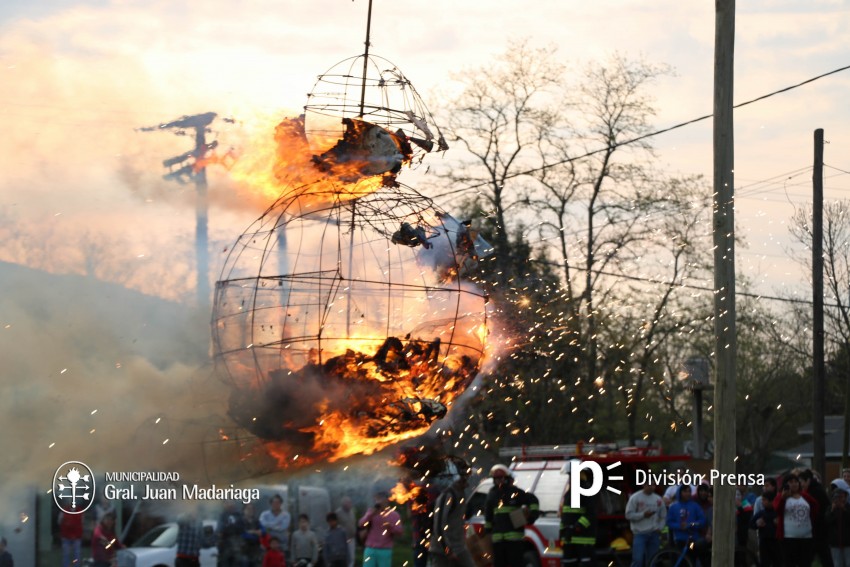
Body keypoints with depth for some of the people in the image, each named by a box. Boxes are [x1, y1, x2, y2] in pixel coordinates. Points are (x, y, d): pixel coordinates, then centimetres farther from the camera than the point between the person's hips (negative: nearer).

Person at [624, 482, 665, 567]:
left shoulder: (658, 499, 9)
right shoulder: (635, 498, -4)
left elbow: (663, 516, 16)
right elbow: (629, 515, -7)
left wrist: (660, 528, 1)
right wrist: (643, 515, -16)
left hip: (654, 534, 4)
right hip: (640, 534, -4)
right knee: (637, 560, -13)